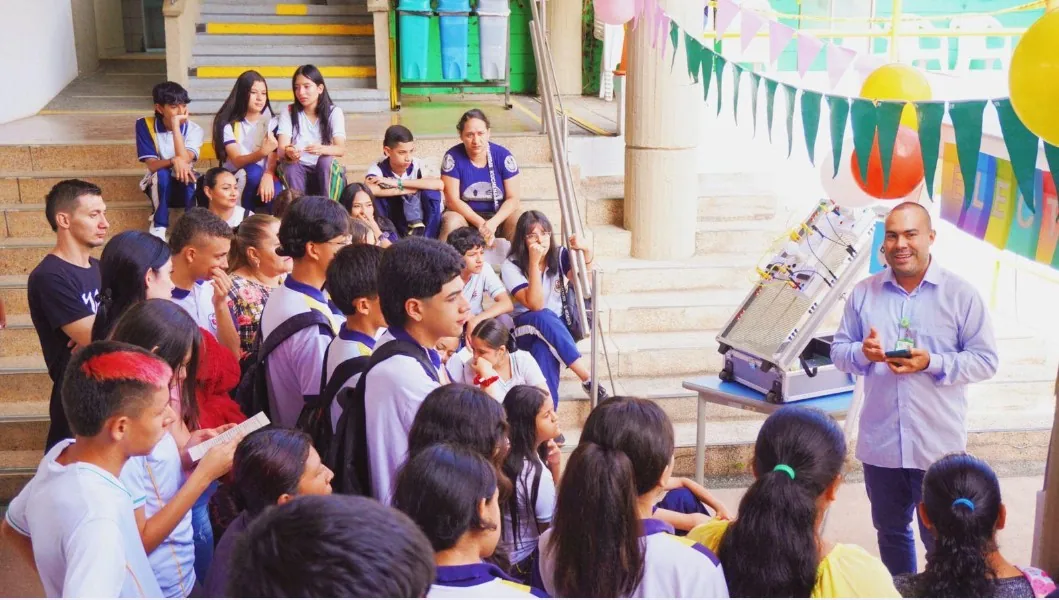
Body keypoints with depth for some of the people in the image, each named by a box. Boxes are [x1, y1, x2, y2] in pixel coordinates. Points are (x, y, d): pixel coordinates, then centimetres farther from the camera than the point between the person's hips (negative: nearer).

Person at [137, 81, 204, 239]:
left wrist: (175, 125, -28)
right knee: (162, 173, -34)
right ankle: (159, 226, -21)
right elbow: (152, 165, -20)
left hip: (186, 189, 0)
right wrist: (173, 161, -40)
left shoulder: (194, 129, -12)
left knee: (189, 175, -34)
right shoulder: (145, 125, -12)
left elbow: (184, 160, -29)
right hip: (159, 186, 0)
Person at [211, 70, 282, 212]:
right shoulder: (228, 124, -6)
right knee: (253, 172, -35)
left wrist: (268, 175, -34)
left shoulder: (271, 121, 3)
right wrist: (261, 153, -41)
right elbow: (237, 161, -20)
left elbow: (273, 157, -10)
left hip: (263, 177, 2)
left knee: (276, 194, -33)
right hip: (236, 180, -2)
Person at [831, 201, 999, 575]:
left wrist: (932, 363, -20)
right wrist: (862, 352, -16)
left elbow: (986, 360, -5)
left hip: (938, 446, -3)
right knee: (890, 532, 20)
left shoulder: (960, 294, -5)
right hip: (879, 443, 4)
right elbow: (838, 351, 7)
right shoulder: (863, 293, 4)